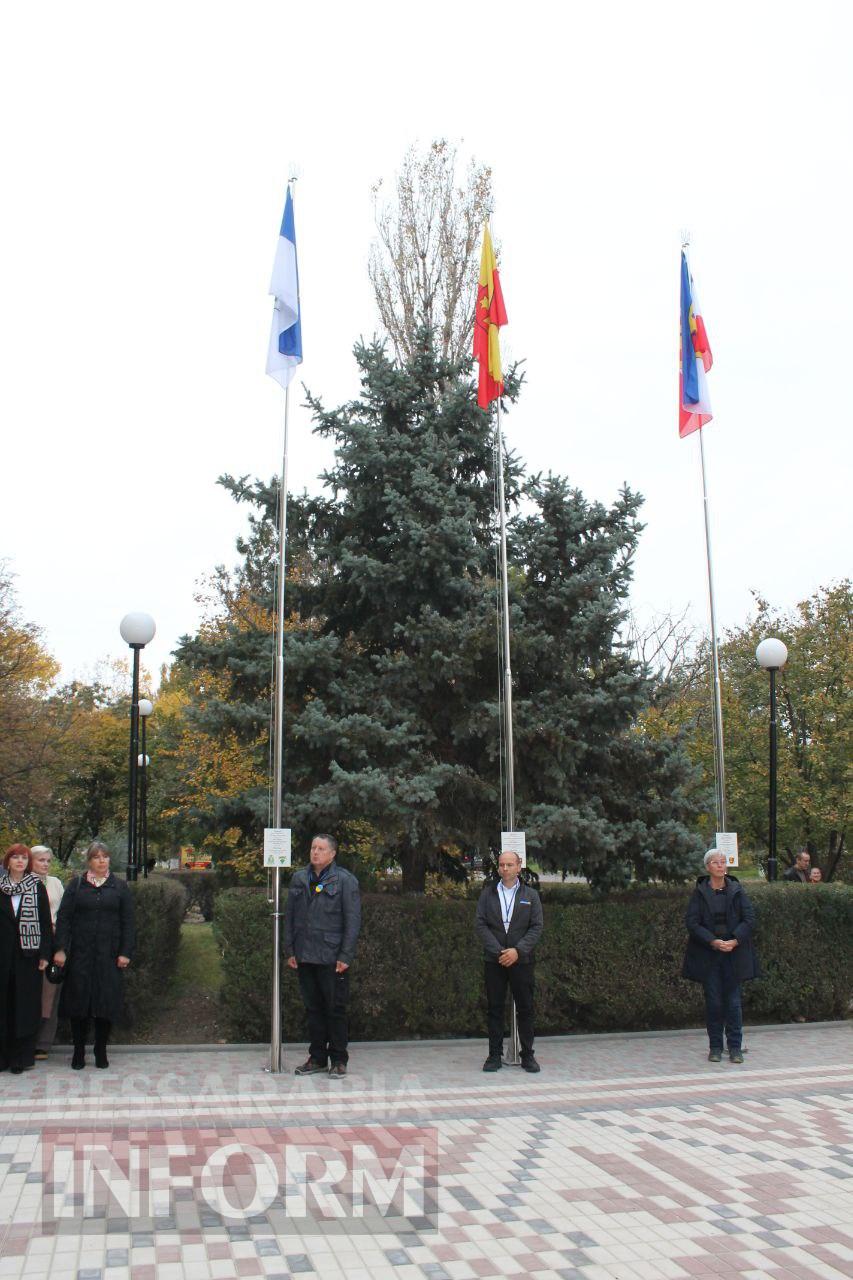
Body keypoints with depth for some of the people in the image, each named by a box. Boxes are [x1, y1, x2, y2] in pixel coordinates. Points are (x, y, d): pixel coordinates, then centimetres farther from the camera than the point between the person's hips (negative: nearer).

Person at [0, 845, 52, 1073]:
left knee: (25, 1005, 1)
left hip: (28, 954, -1)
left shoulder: (37, 887, 2)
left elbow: (46, 922, 1)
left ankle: (21, 1057, 8)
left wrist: (45, 953, -5)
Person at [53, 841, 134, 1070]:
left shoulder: (119, 887, 7)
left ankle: (101, 1051, 13)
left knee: (107, 1001, 1)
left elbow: (127, 921, 5)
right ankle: (79, 1051, 12)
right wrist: (60, 949, -7)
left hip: (109, 954, 0)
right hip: (80, 953, 0)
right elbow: (64, 917, 2)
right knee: (79, 1000, 1)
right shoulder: (76, 885, 6)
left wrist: (125, 952, -3)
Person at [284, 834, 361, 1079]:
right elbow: (289, 916, 14)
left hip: (332, 958, -5)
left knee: (335, 1009, 2)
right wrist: (290, 950, 7)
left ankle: (338, 1060, 12)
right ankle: (317, 1058, 22)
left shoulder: (345, 881, -4)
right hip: (305, 957, 5)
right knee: (313, 1008, 12)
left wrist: (345, 956, -12)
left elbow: (353, 920, -6)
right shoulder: (299, 879, 10)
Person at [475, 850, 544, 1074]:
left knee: (525, 1008, 2)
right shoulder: (487, 894, 8)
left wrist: (517, 950, -13)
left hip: (522, 960, 0)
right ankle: (495, 1055, 10)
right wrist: (498, 951, -11)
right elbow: (480, 925, 0)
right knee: (494, 1008, 3)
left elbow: (537, 927, 0)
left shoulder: (531, 895, 7)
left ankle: (528, 1055, 11)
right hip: (494, 961, 1)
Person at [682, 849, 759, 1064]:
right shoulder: (699, 893, 0)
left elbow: (749, 918, 0)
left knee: (733, 1000, 2)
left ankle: (735, 1047, 10)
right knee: (713, 1001, 3)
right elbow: (692, 923, -4)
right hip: (708, 955, -1)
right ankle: (715, 1047, 13)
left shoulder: (736, 890, 4)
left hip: (734, 953, 1)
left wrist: (735, 940, -14)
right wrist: (713, 941, -16)